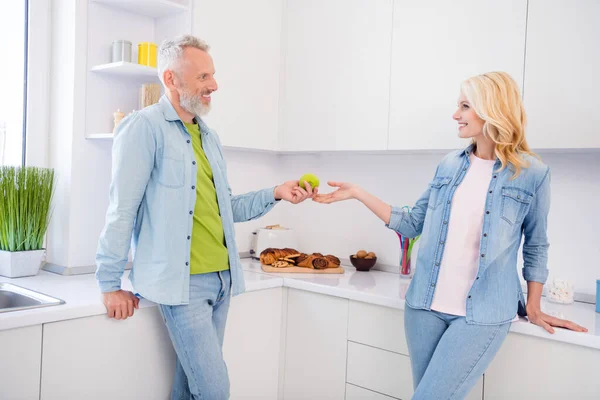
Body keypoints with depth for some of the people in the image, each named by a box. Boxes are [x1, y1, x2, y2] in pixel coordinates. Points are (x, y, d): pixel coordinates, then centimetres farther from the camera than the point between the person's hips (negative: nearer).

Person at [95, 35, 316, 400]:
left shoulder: (209, 137, 15)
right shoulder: (145, 127, -10)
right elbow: (123, 209, -11)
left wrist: (276, 193, 4)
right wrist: (111, 283, -10)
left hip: (221, 278, 7)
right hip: (183, 282, -7)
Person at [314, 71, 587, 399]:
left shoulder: (532, 173, -4)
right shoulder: (449, 165, 5)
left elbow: (536, 247, 5)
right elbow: (413, 224, 9)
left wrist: (533, 308, 6)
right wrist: (356, 193, 6)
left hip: (482, 315, -4)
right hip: (425, 305, 4)